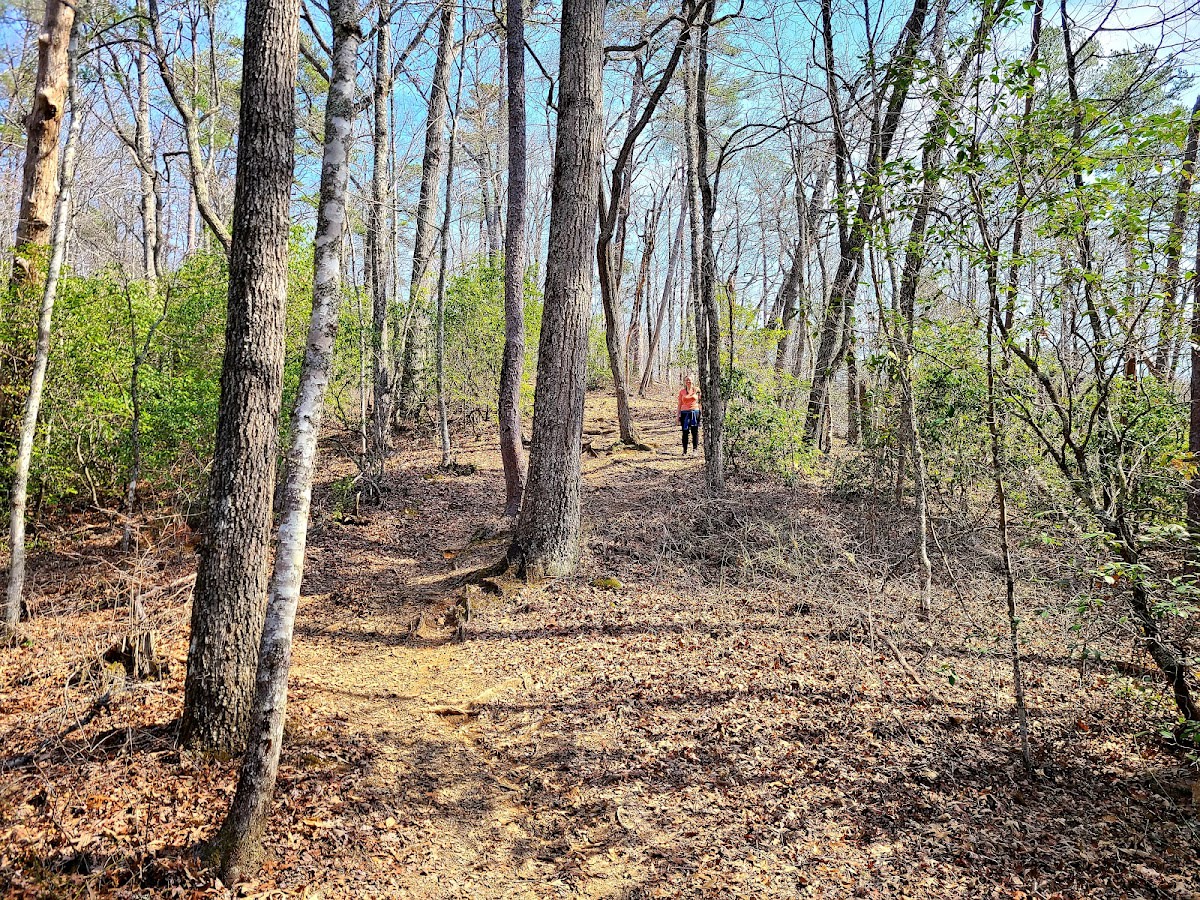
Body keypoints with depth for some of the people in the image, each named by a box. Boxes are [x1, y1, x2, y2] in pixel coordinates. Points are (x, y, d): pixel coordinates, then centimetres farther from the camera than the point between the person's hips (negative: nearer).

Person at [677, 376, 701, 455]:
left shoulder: (696, 390, 5)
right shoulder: (682, 391, 6)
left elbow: (700, 401, 10)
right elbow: (680, 404, 9)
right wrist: (678, 416, 7)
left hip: (695, 412, -1)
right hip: (684, 413, 1)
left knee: (695, 431, -1)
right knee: (685, 432, 1)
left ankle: (695, 449, 5)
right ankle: (685, 450, 6)